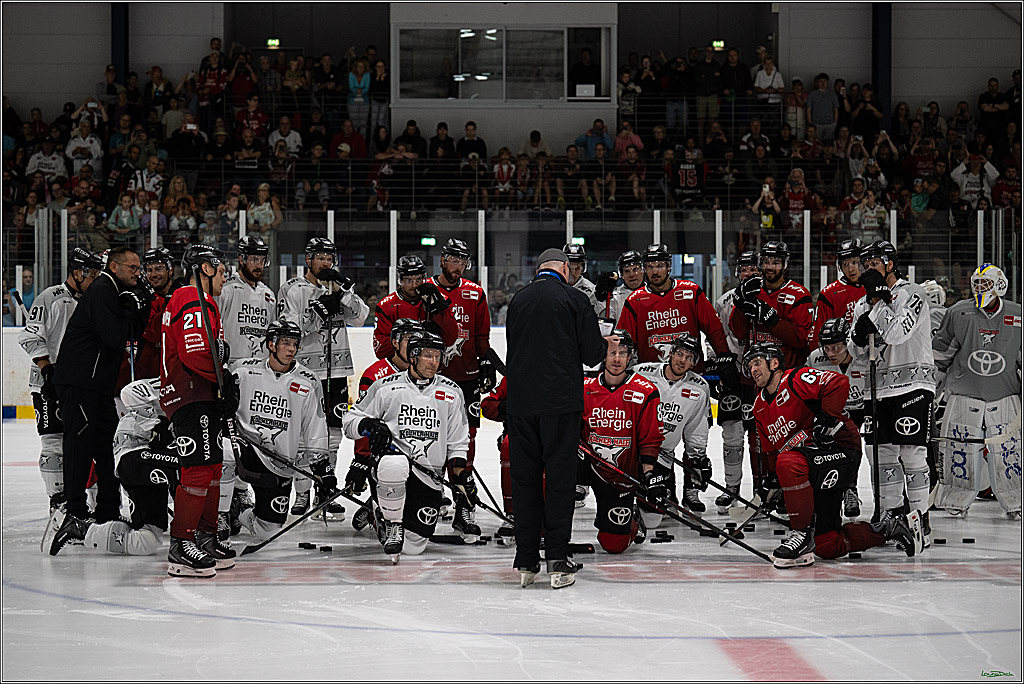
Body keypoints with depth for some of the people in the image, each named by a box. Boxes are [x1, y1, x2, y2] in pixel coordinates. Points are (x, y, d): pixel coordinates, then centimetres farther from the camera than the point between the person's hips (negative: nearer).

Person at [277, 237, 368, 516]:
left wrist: (342, 291, -13)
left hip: (336, 370, 5)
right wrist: (318, 311, -20)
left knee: (332, 433, 8)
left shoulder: (339, 287, 12)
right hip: (304, 370, -5)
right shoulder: (292, 290, -2)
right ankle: (302, 494, 3)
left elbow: (360, 316, -1)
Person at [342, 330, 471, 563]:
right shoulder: (386, 387, 0)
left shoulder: (451, 393, 8)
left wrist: (462, 481, 4)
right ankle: (391, 524, -16)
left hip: (427, 478, 3)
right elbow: (351, 419, 5)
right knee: (394, 465, -42)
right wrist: (370, 425, -17)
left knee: (413, 546, -3)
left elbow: (457, 444, 13)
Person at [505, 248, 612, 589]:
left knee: (524, 478, 9)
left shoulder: (518, 300, 10)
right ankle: (558, 563, 0)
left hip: (519, 403, 4)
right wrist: (606, 346, 20)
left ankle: (525, 562, 11)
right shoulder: (573, 298, -3)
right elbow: (592, 354, -4)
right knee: (560, 477, 2)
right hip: (560, 403, -4)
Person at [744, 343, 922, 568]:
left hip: (840, 447, -9)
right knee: (826, 547, 1)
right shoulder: (760, 408, 17)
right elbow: (771, 450, 21)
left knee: (789, 464, -38)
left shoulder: (796, 379, -8)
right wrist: (774, 484, 5)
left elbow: (838, 383, -21)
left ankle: (802, 534, -26)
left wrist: (827, 418, -25)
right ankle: (892, 528, 17)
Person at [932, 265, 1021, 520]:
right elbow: (939, 352, 9)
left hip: (1004, 398, 0)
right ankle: (956, 502, 16)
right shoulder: (958, 313, -1)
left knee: (1008, 455, -2)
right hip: (963, 397, 0)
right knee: (959, 452, 1)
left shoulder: (1017, 317, 0)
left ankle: (1014, 504, 12)